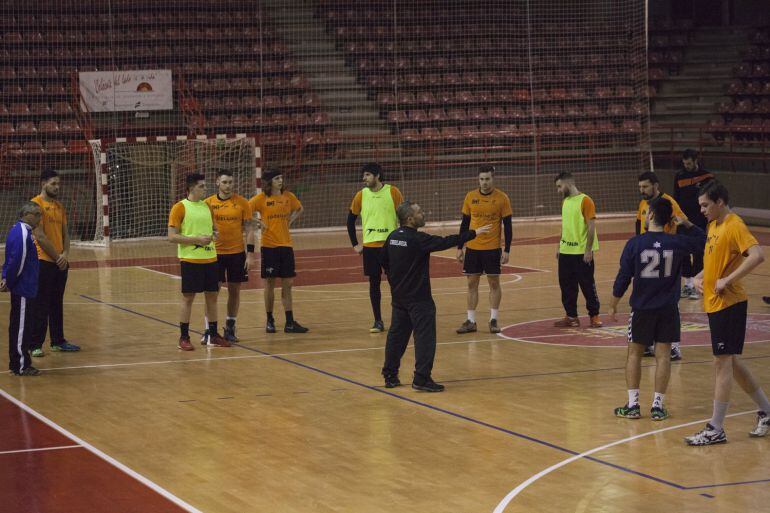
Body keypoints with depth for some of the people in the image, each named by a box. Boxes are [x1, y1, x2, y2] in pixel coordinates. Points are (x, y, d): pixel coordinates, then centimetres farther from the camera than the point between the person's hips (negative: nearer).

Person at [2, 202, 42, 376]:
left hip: (21, 289, 10)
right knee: (21, 327, -4)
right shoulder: (22, 234, -19)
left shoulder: (19, 231, 13)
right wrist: (9, 282, -12)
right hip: (22, 289, -10)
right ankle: (21, 366, 0)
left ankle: (18, 362, 23)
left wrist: (6, 279, 8)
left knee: (19, 326, 15)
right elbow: (17, 261, -23)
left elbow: (12, 260, 17)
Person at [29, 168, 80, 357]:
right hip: (43, 261, -7)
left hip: (61, 262, 7)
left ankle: (58, 341, 22)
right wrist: (57, 256, -11)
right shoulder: (36, 204, -10)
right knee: (40, 306, -5)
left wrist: (65, 254, -3)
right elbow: (40, 236, -15)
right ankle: (35, 345, -1)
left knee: (57, 304, 14)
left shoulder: (59, 206, 15)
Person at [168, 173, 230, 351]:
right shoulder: (180, 207, -7)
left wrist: (212, 237, 7)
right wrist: (197, 239, -17)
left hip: (210, 258, 6)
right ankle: (184, 338, 6)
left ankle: (212, 336, 17)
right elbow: (172, 237, -11)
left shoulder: (206, 206, 13)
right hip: (190, 260, -6)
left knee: (212, 296, 8)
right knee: (188, 297, -2)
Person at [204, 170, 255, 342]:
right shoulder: (208, 203, 0)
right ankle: (209, 329, 4)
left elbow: (248, 229, 1)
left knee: (234, 291, 6)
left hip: (237, 253, 0)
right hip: (215, 253, 0)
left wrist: (250, 254, -6)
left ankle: (230, 328, 18)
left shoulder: (242, 203, 0)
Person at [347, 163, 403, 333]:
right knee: (374, 282, 5)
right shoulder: (361, 195, 3)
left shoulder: (392, 192, -4)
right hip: (370, 246, 2)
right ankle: (378, 321, 13)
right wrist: (355, 244, 8)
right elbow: (351, 220, 12)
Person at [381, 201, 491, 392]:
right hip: (418, 298, -8)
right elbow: (445, 242, -19)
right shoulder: (417, 239, -18)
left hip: (398, 296, 8)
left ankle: (390, 376, 21)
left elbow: (384, 261, 14)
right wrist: (474, 233, -14)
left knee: (397, 335, 15)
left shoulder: (392, 237, 4)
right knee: (425, 336, -4)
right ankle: (422, 378, -8)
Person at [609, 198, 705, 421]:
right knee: (663, 355, 6)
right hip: (668, 309, 1)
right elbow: (704, 240, 13)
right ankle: (658, 405, 6)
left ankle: (633, 404, 9)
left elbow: (623, 278, -6)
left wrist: (613, 305, 5)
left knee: (634, 353, 10)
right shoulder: (678, 243, -5)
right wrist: (686, 223, 11)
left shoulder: (635, 244, -10)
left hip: (642, 309, -1)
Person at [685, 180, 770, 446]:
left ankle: (716, 429, -1)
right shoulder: (713, 225, 14)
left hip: (729, 303, -10)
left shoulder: (734, 226, -15)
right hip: (714, 303, 10)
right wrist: (699, 277, 6)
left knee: (723, 363, -5)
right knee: (731, 361, 15)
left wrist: (728, 280, -27)